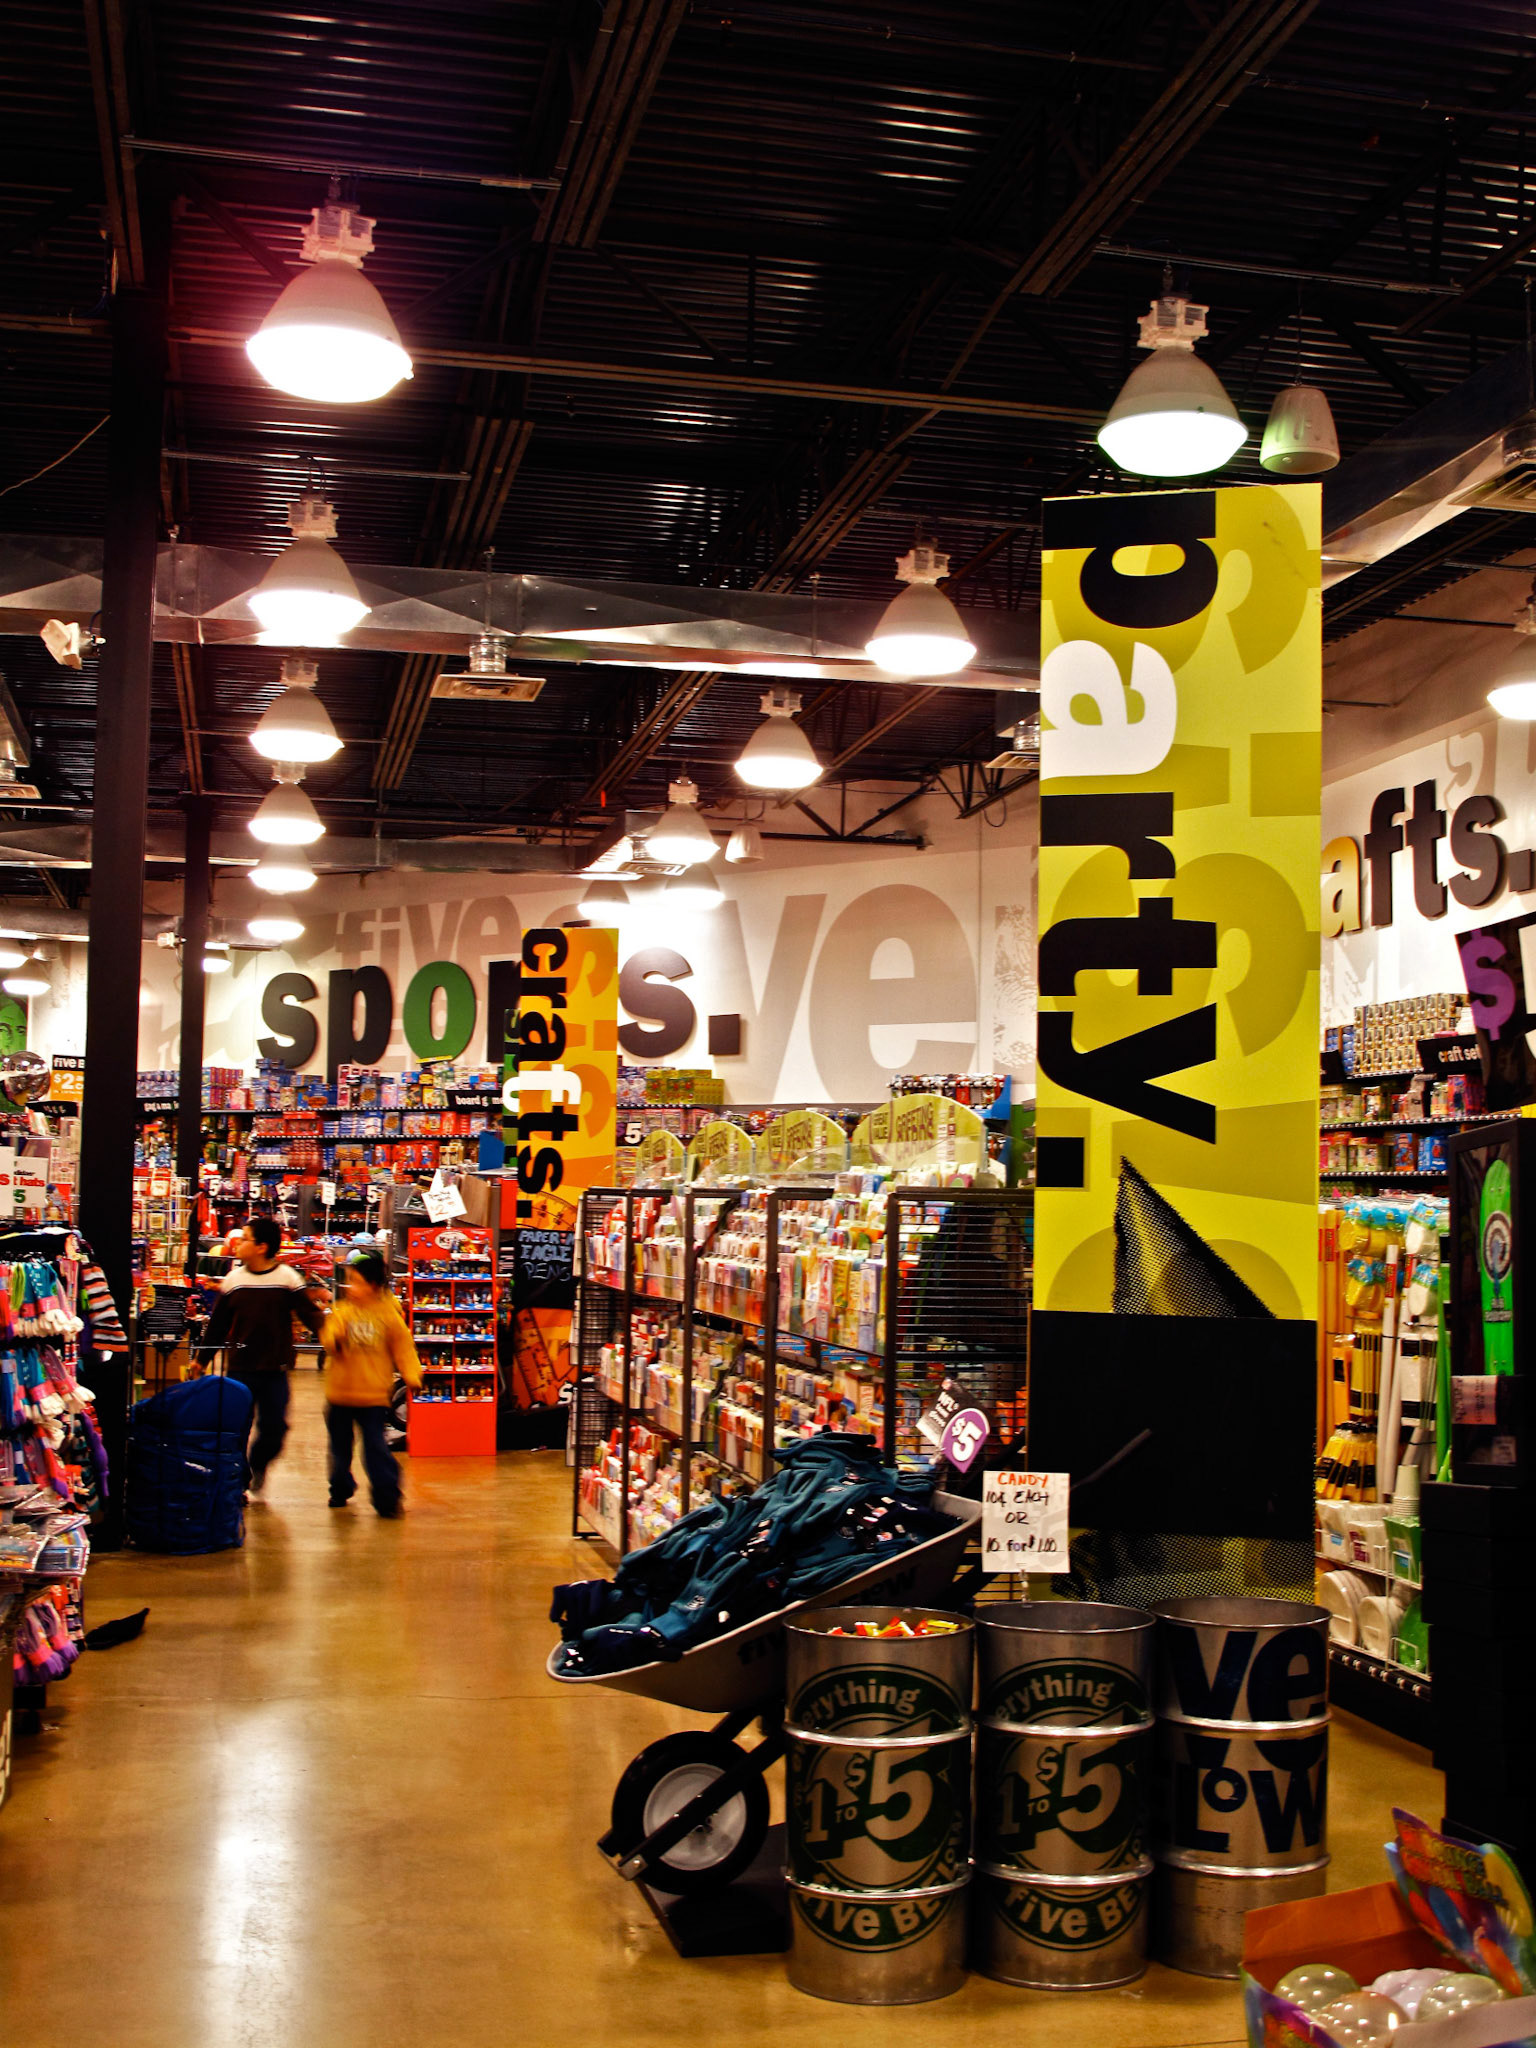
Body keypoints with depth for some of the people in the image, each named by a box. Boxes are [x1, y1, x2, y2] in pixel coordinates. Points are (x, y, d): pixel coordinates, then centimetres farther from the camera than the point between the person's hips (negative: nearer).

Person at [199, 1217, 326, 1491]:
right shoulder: (233, 1279, 3)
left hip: (275, 1371, -1)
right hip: (239, 1369, 1)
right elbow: (217, 1325, 9)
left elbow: (310, 1314, -6)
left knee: (274, 1428, 1)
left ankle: (257, 1465, 31)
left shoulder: (288, 1279, -4)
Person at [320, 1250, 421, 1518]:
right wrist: (335, 1339, -28)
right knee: (340, 1447, 16)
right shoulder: (341, 1311, 1)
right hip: (340, 1393, 3)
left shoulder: (388, 1314, -3)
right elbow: (329, 1343, -6)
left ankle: (387, 1496, -2)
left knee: (376, 1448, -10)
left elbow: (402, 1347, 1)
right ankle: (341, 1489, 35)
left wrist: (411, 1375, -10)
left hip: (374, 1395, -3)